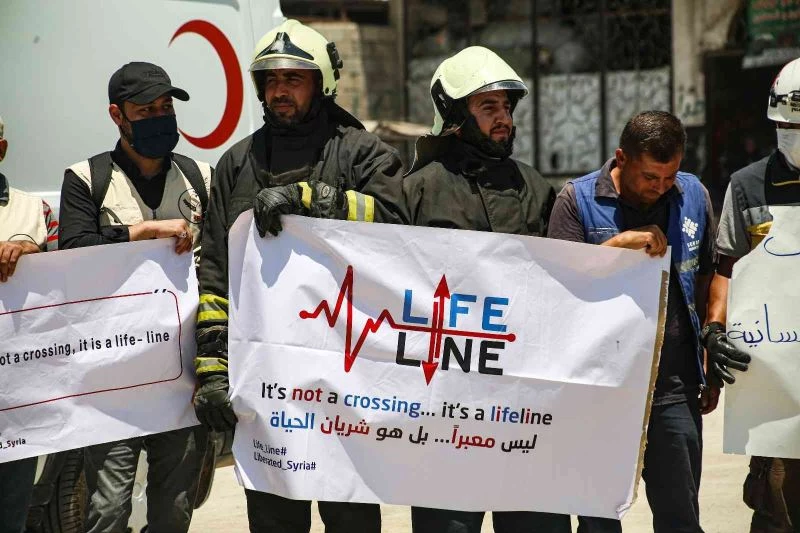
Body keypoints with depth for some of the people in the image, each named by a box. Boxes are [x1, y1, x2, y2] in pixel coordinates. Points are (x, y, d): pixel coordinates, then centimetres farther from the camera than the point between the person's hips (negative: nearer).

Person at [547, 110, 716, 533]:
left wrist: (711, 368, 10)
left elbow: (709, 277, 13)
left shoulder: (694, 196, 7)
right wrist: (620, 243, -18)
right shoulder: (578, 200, -2)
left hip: (674, 386, 2)